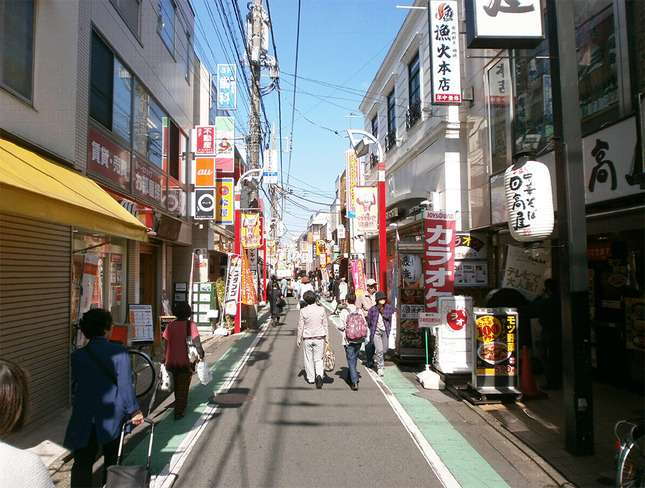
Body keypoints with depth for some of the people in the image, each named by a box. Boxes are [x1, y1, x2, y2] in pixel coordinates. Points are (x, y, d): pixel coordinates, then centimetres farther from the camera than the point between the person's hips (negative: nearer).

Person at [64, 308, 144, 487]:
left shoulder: (77, 355, 0)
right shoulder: (119, 351, -11)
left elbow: (77, 382, 11)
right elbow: (125, 384, -14)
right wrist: (134, 410, -8)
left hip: (83, 419, 2)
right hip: (112, 417, -2)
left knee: (82, 464, 8)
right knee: (111, 460, 17)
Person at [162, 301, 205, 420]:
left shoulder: (170, 325, 0)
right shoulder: (191, 324, -11)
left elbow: (164, 343, 2)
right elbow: (197, 342, -14)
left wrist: (164, 357, 12)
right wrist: (201, 355, -3)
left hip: (172, 361, 4)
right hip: (186, 361, -4)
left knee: (177, 384, 23)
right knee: (183, 386, 6)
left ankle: (179, 405, 41)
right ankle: (178, 412, 3)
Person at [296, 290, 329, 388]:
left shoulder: (303, 311, -9)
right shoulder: (321, 309, -4)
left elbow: (300, 326, -4)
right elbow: (325, 325, 2)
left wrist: (298, 339, 7)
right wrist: (327, 338, 12)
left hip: (307, 338, -1)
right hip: (319, 338, 1)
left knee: (308, 359, 13)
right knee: (318, 359, 8)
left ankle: (310, 378, 20)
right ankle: (319, 375, -14)